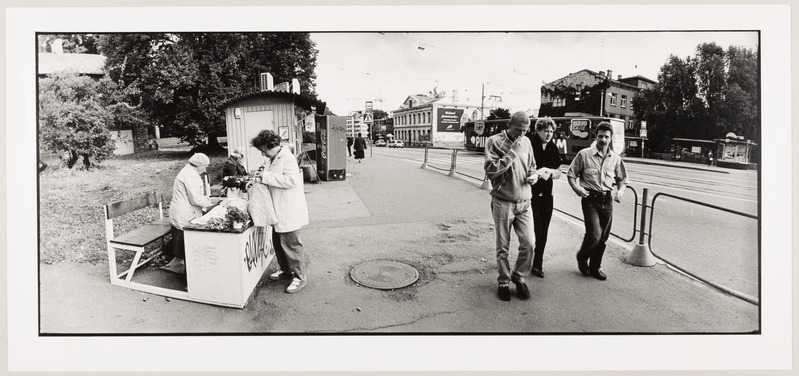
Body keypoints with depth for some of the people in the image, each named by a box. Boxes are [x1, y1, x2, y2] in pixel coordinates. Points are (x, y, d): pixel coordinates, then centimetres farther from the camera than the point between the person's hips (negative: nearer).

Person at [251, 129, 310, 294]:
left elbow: (291, 180, -28)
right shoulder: (272, 159, 12)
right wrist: (261, 179, 2)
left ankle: (300, 277, 9)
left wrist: (266, 177, -24)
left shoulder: (288, 158, -17)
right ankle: (286, 270, 35)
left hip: (289, 211, -9)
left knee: (291, 244, -2)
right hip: (277, 211, 10)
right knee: (278, 242, 18)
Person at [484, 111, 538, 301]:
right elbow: (490, 170, -17)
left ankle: (519, 277, 24)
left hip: (524, 202, 4)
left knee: (528, 244, 1)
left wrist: (534, 175, -1)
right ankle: (503, 282, 23)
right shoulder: (495, 141, -8)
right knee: (503, 247, 5)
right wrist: (512, 152, -20)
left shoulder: (526, 142, 7)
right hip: (503, 202, -4)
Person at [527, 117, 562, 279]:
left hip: (546, 195, 6)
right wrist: (536, 172, -21)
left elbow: (558, 173, 15)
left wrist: (550, 172, -6)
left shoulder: (553, 148, 9)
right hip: (530, 195, -6)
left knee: (543, 232, 10)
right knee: (535, 231, -7)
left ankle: (537, 265, 23)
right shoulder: (529, 144, -10)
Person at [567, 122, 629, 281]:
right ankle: (581, 257, 16)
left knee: (603, 237, 9)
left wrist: (621, 191, -3)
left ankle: (595, 267, 28)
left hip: (607, 200, 4)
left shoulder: (616, 158, 7)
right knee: (594, 235, -14)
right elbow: (571, 174, 2)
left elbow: (622, 179, 17)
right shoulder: (584, 154, -4)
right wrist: (576, 188, -15)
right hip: (590, 199, -4)